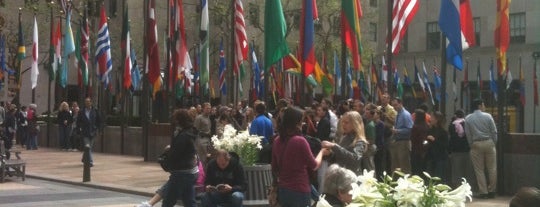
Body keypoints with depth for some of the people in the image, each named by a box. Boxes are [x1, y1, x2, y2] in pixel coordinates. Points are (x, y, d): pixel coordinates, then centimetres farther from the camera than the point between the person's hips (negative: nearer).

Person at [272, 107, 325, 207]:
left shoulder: (277, 141, 0)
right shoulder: (300, 141, -17)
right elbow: (314, 165, -4)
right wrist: (322, 152, 12)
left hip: (282, 190, 6)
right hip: (299, 191, -6)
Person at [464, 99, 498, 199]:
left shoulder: (468, 118, 0)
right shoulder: (488, 116, -3)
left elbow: (468, 134, 0)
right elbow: (494, 131, -2)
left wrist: (472, 145, 9)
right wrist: (493, 143, 9)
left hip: (476, 144, 0)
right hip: (489, 143, 0)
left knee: (479, 170, 4)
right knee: (492, 168, 9)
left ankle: (483, 192, 2)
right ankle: (491, 191, 11)